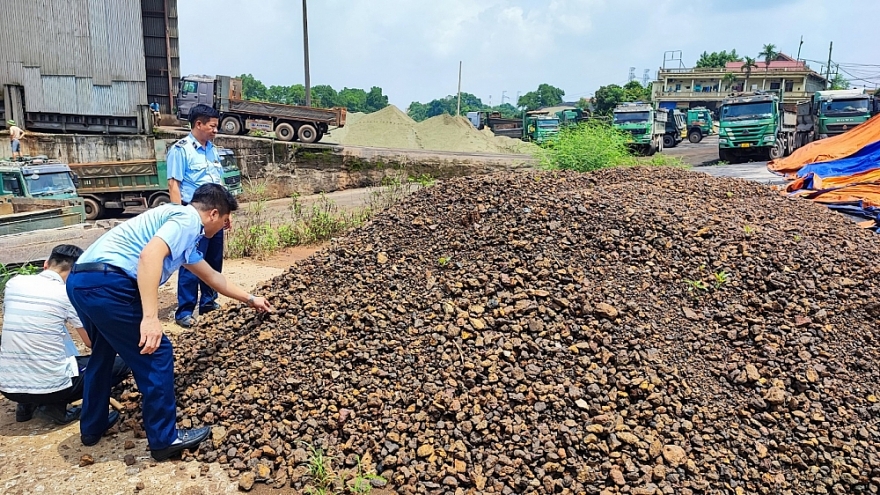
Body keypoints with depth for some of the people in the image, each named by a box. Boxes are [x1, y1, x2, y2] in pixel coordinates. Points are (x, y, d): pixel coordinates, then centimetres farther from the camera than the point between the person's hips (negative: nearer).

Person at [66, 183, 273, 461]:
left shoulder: (185, 236, 26)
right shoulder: (188, 220, -4)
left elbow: (212, 277, 39)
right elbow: (150, 254, -22)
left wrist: (249, 299, 50)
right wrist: (150, 317, -28)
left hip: (81, 281, 11)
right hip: (105, 283, -11)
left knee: (104, 351, 30)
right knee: (156, 354, 1)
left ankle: (93, 427, 46)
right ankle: (164, 439, 12)